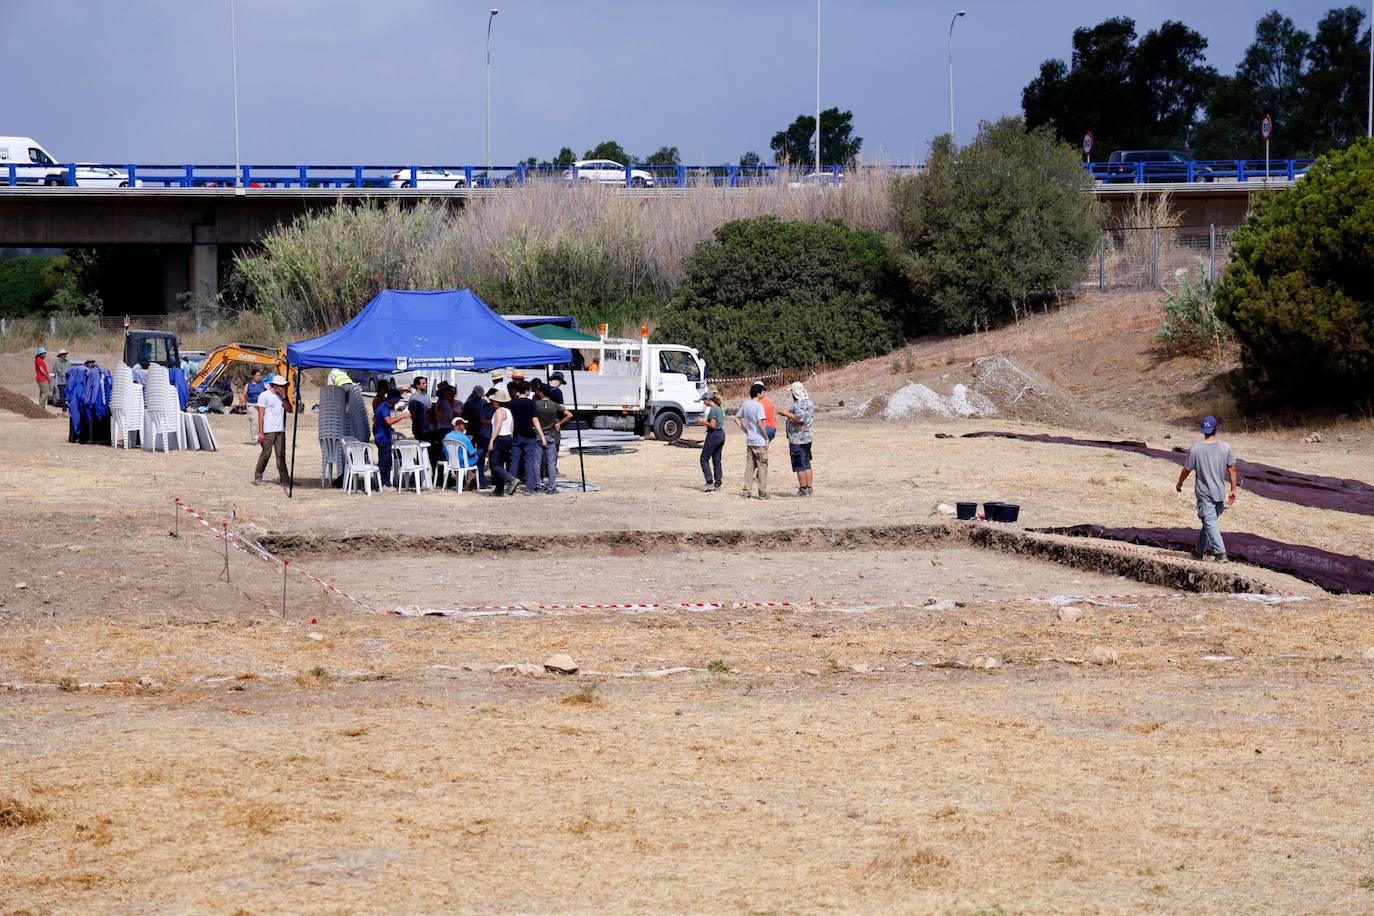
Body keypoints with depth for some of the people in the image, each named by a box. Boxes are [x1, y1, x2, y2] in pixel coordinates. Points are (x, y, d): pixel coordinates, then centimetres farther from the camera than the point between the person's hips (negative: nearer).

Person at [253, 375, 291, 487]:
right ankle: (258, 477, 11)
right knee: (266, 454, -2)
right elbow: (261, 415, -6)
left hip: (280, 430, 5)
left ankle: (284, 479, -4)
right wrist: (261, 432, -11)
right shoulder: (264, 396, -2)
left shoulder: (281, 396, 14)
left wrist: (284, 397, -6)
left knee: (281, 454, -1)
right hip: (268, 430, -5)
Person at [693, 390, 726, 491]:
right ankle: (717, 484, 12)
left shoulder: (712, 409, -16)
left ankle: (710, 482, -8)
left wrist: (704, 422, -7)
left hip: (714, 435, -9)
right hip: (721, 434, 9)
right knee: (717, 460, 12)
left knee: (704, 459, -2)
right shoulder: (719, 409, 13)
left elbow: (713, 425, -20)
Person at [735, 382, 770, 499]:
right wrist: (766, 437, -11)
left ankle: (746, 491, 12)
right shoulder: (759, 406, -16)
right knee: (762, 466, 2)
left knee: (749, 466, 11)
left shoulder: (745, 404, 5)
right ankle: (763, 492, 4)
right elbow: (760, 423, -23)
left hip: (749, 441, 6)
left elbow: (737, 419, 13)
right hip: (760, 441, -6)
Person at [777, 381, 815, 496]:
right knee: (806, 464, 13)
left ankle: (803, 489, -4)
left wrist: (787, 414, -16)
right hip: (807, 437, 10)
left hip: (797, 439, -9)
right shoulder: (809, 402, 12)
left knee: (799, 465, -5)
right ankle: (809, 488, 15)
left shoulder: (799, 404, -18)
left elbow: (799, 419, -28)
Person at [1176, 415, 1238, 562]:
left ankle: (1220, 553, -19)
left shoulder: (1195, 448, -12)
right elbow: (1231, 470, 0)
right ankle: (1200, 551, 29)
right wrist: (1233, 490, 8)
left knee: (1210, 523, -6)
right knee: (1210, 521, 17)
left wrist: (1179, 484, 13)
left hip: (1204, 493, -4)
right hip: (1220, 493, 4)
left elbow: (1186, 470, -4)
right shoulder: (1225, 447, -4)